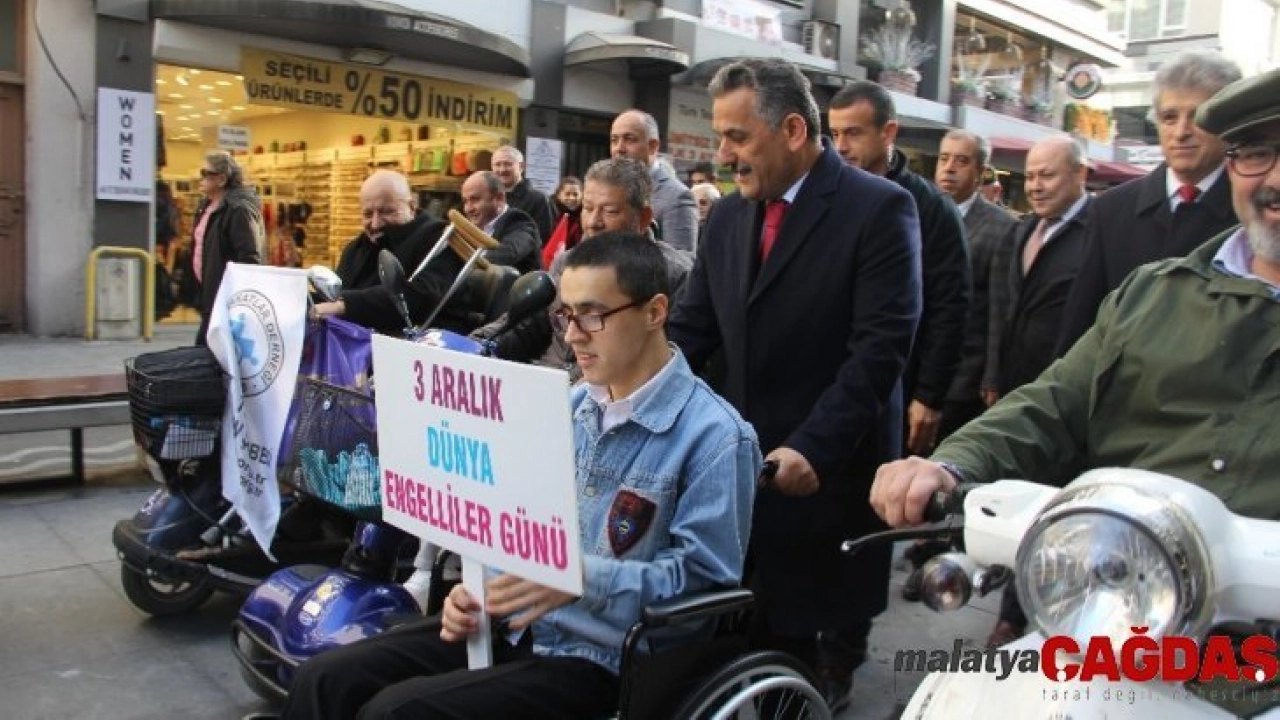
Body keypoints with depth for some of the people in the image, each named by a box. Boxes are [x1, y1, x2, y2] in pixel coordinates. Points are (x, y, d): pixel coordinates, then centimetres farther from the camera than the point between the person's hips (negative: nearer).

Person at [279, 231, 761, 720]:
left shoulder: (714, 436, -14)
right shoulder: (572, 405, 9)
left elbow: (704, 575, -17)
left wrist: (585, 578, -29)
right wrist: (484, 585, -4)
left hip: (601, 659, -7)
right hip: (517, 620, 7)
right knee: (324, 680, -5)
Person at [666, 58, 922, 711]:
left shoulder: (880, 209, -12)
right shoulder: (728, 217, 7)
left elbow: (881, 347, -19)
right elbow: (689, 329, 6)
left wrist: (814, 448, -26)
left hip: (835, 467, -4)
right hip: (746, 460, 5)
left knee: (833, 619, 15)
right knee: (767, 622, 12)